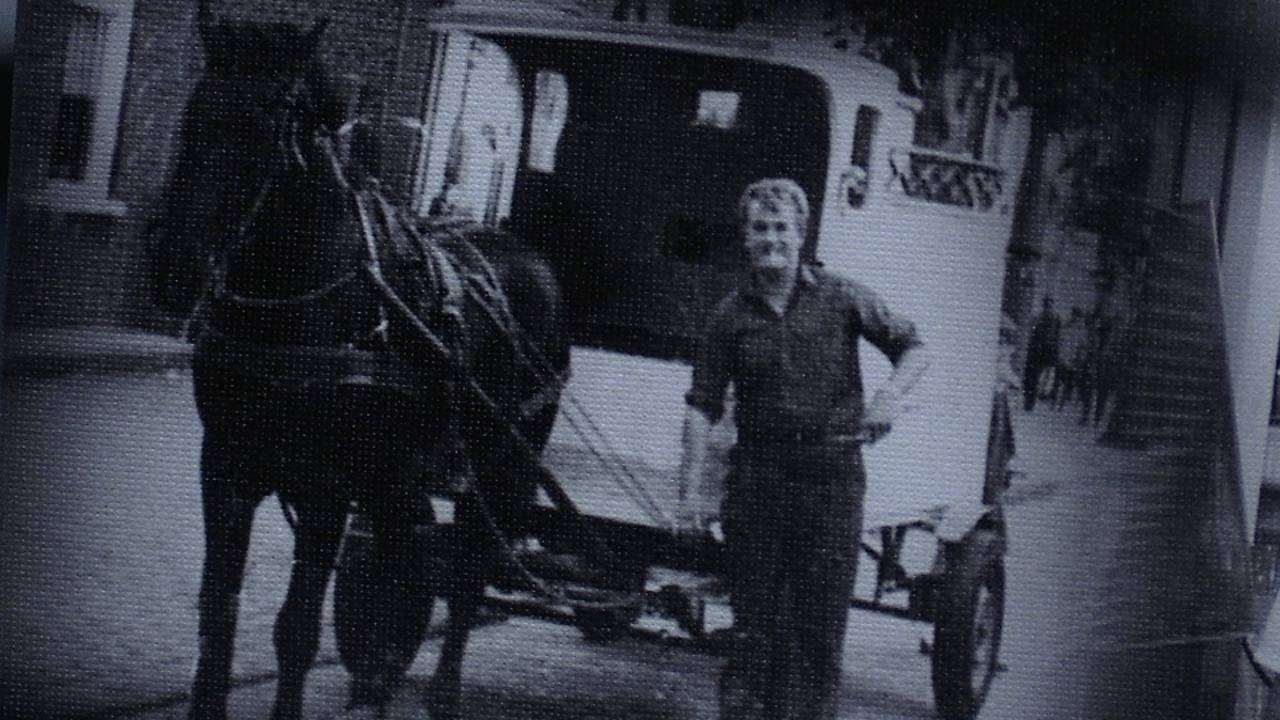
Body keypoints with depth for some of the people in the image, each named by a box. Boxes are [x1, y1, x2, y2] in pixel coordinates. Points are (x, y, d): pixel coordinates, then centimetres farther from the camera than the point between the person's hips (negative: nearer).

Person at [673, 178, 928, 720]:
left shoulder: (840, 299, 3)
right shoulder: (731, 316, 4)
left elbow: (913, 350, 10)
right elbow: (702, 409, 1)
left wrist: (889, 397, -10)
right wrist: (686, 495, -6)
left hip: (831, 475, 0)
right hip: (757, 477, 1)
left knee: (820, 620, 1)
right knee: (754, 618, 2)